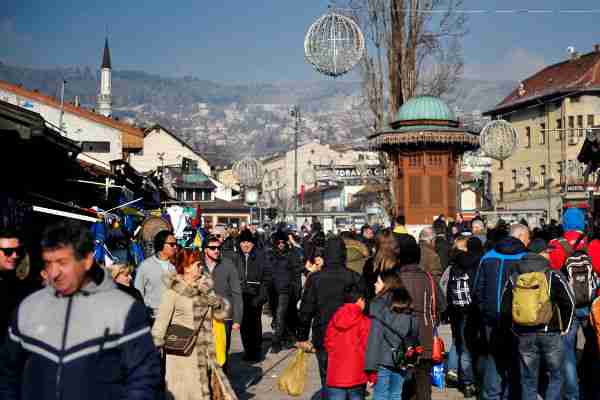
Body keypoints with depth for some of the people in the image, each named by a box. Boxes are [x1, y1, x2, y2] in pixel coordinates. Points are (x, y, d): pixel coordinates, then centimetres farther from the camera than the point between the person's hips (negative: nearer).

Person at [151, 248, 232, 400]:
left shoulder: (205, 286, 6)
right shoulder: (174, 290, -10)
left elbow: (222, 313, 7)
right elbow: (162, 320, -11)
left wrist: (210, 295, -10)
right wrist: (155, 347, -15)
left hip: (203, 350, 5)